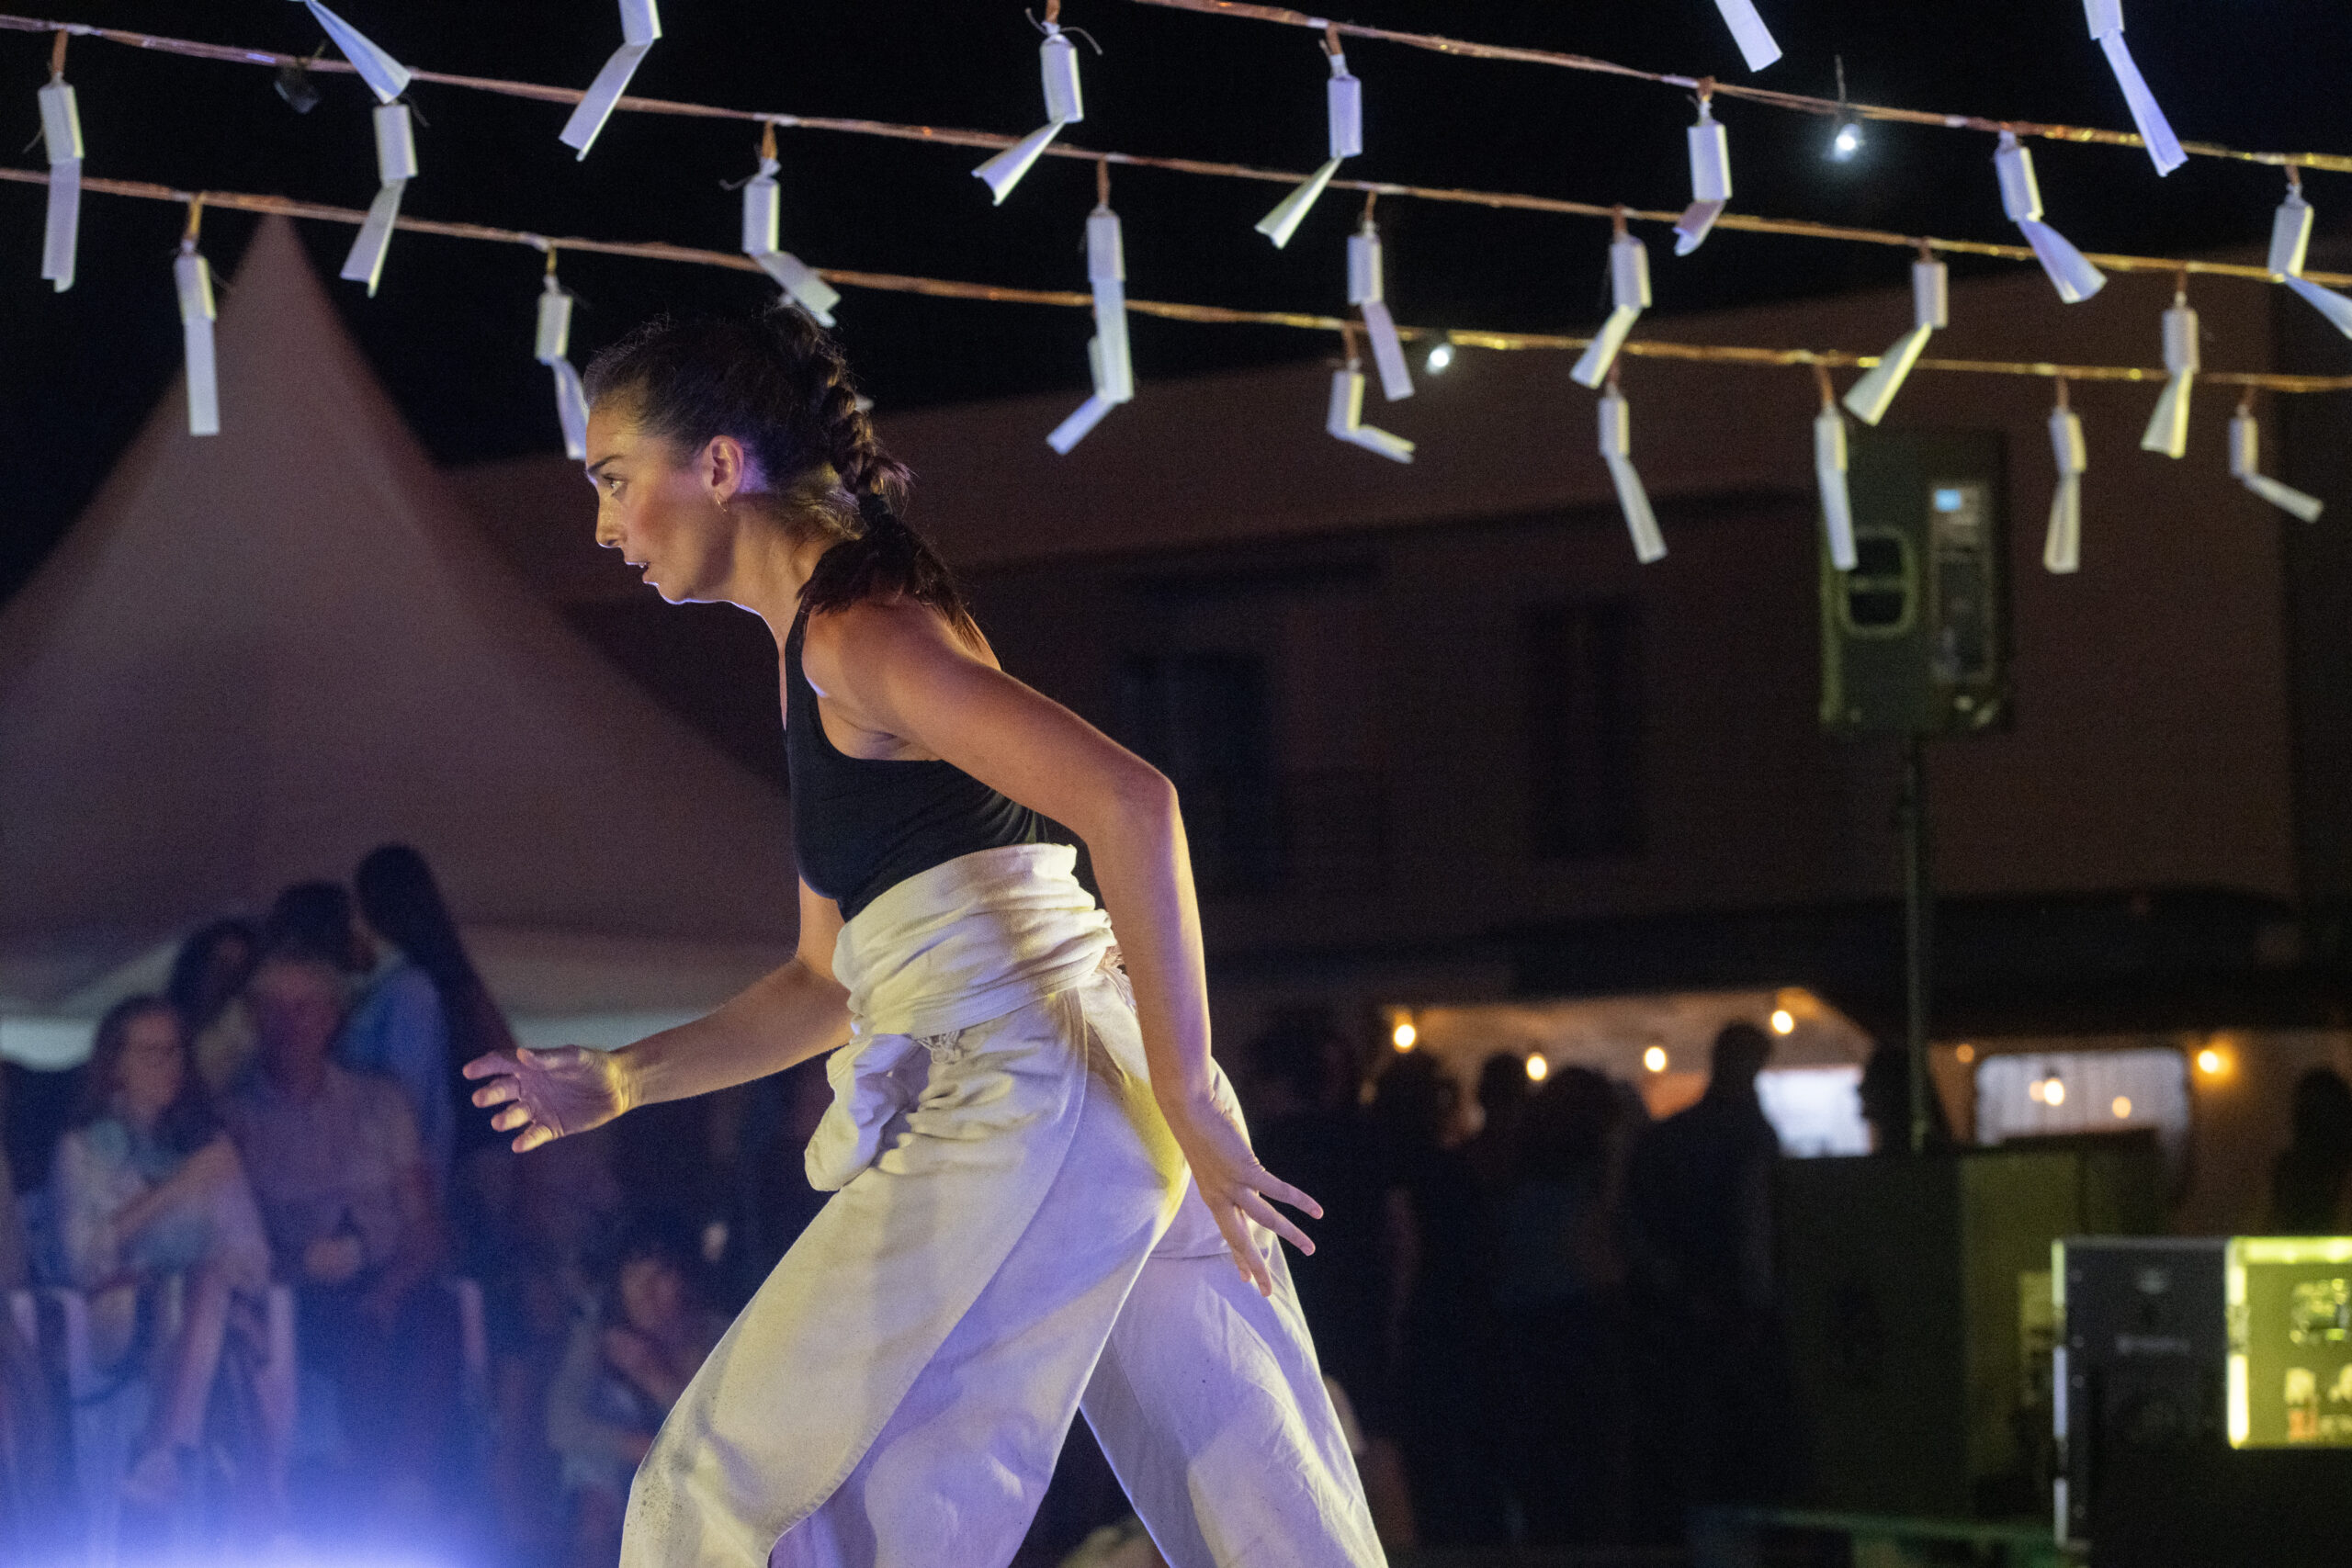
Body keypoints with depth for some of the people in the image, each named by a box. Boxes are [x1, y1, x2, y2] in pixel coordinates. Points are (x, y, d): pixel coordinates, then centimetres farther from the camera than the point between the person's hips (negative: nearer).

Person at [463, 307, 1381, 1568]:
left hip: (1021, 1099, -10)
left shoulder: (856, 633, -8)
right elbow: (833, 983, 29)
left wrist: (1185, 1100, -21)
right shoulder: (820, 655, 22)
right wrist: (615, 1081, 23)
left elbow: (1130, 803, -20)